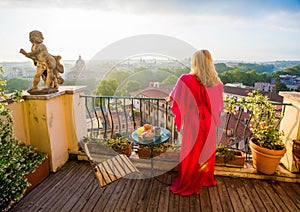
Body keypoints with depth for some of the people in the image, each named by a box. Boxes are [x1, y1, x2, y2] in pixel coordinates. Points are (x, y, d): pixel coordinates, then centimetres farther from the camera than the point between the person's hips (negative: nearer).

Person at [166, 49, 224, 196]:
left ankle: (186, 185, 28)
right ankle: (206, 179, 43)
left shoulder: (186, 79, -18)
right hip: (209, 123, 4)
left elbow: (174, 97, -3)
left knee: (190, 155, 11)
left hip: (193, 123, -4)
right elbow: (217, 103, 11)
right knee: (206, 151, 22)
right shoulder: (216, 82, -4)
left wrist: (169, 99, 17)